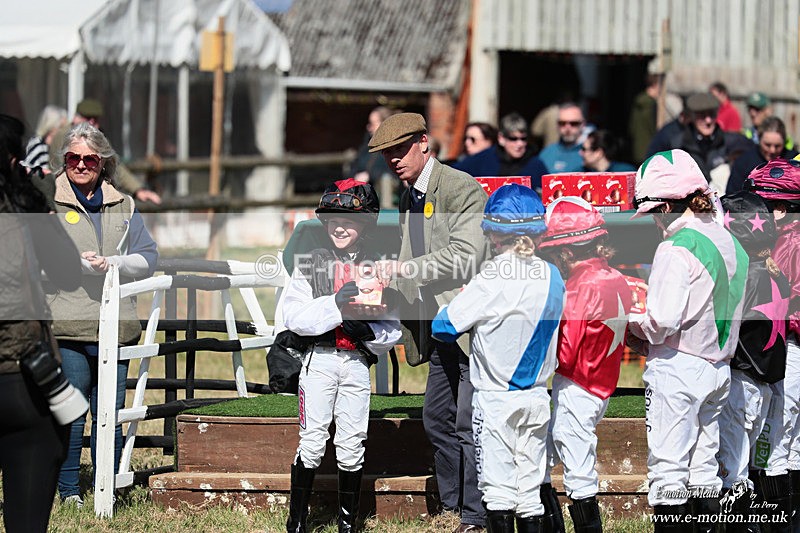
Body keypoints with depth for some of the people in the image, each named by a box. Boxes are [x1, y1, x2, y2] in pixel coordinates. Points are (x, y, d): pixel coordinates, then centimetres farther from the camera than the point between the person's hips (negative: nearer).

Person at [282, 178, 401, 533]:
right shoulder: (312, 266, 3)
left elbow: (392, 331, 8)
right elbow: (293, 316, -8)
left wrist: (369, 330, -13)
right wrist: (334, 305, -18)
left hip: (357, 364, 2)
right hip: (319, 359, -2)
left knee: (351, 447, 4)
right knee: (312, 442, -4)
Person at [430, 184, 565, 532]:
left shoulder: (494, 281, -17)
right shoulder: (552, 277, 1)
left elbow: (443, 327, -14)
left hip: (496, 399, -6)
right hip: (538, 396, 6)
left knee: (497, 488, 1)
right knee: (530, 488, 11)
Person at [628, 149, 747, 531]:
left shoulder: (677, 248, -16)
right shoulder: (728, 241, 10)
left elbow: (661, 323, -22)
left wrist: (631, 320, -1)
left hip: (677, 368, -8)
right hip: (718, 367, 8)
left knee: (668, 471, -4)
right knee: (704, 467, 14)